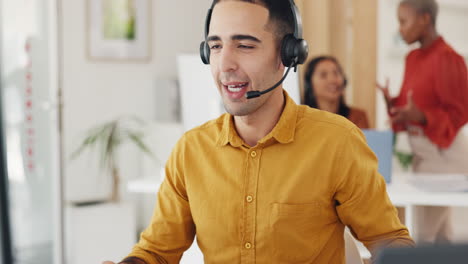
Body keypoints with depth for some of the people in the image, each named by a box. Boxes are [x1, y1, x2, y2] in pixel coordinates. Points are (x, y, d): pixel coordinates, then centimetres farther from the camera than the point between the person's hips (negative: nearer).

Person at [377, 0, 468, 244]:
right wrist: (393, 103, -4)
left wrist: (421, 116, -27)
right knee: (440, 235, 12)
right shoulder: (413, 58, 10)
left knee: (424, 237, -8)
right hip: (421, 151, 9)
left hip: (444, 152, -9)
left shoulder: (447, 58, -16)